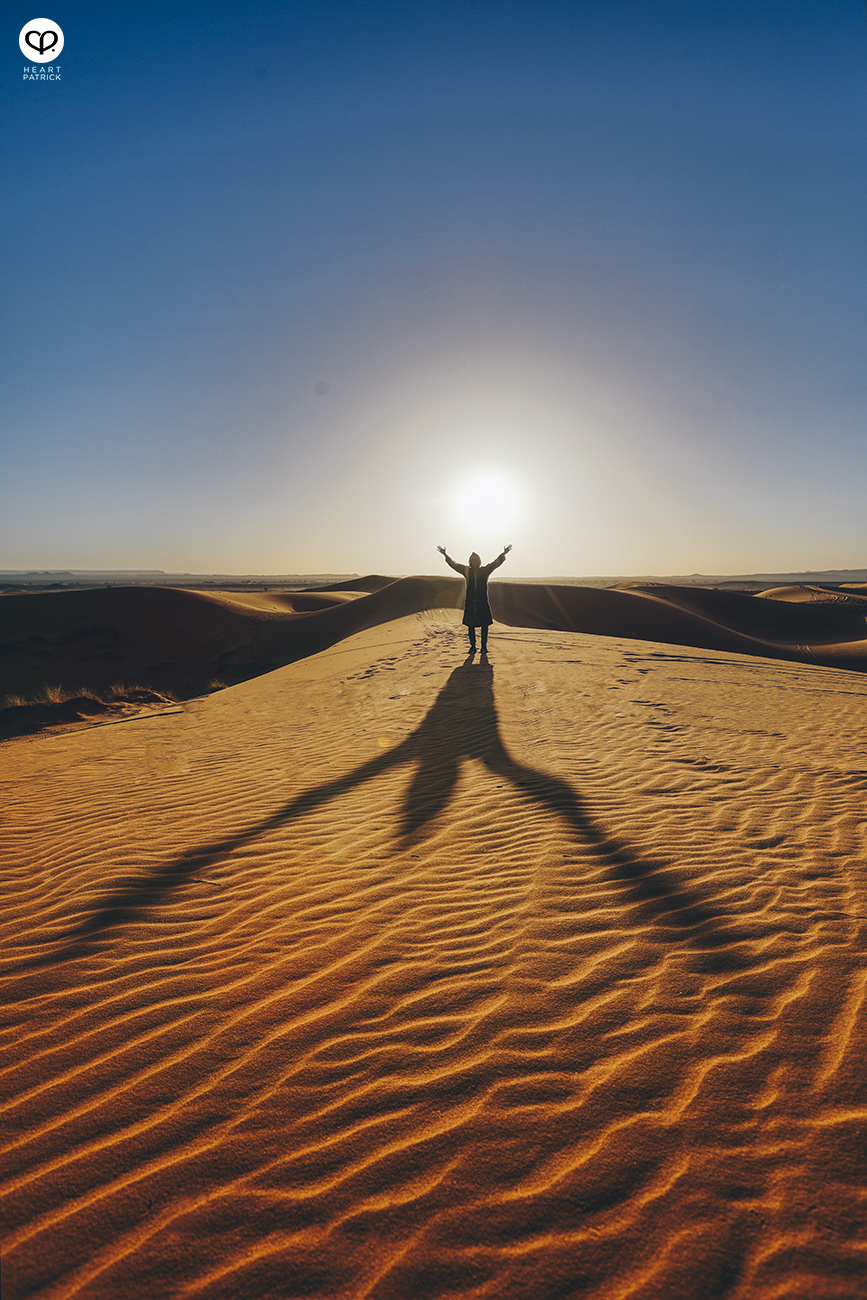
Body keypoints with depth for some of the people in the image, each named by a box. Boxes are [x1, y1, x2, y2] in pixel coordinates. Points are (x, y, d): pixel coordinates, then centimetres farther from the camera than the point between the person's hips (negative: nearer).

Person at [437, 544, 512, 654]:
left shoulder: (485, 570, 6)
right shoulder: (466, 570, 8)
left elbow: (496, 563, 2)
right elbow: (453, 564, 11)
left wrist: (503, 554, -11)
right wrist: (445, 555, 6)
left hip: (483, 603, -1)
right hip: (470, 603, 1)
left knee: (484, 625, 1)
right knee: (470, 625, 3)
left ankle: (484, 646, 10)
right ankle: (472, 646, 13)